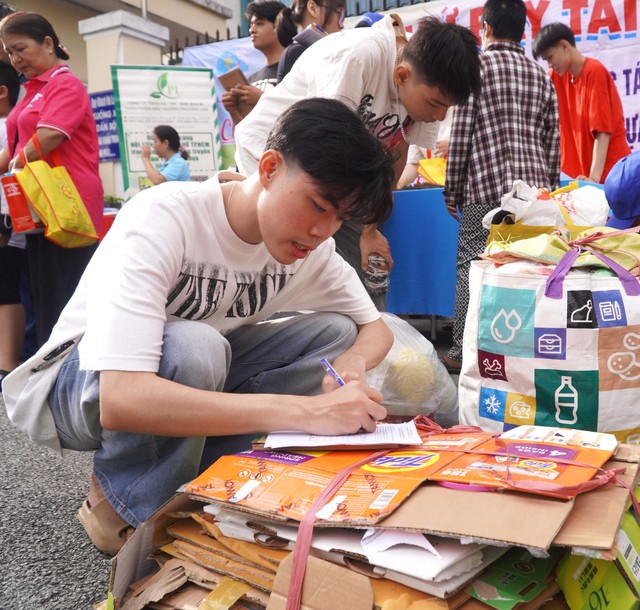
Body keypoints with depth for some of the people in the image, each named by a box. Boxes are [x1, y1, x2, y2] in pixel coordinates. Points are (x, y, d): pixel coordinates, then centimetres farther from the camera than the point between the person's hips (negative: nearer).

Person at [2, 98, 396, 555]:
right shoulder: (164, 217, -31)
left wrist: (350, 368, -26)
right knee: (192, 346, -38)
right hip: (75, 386, -5)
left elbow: (377, 328, 0)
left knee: (335, 332, -11)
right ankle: (122, 504, -10)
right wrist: (305, 410, -45)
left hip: (192, 373, 6)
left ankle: (198, 476, -9)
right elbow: (120, 400, -42)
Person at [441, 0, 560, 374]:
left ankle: (463, 353, 0)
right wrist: (550, 190, 20)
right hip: (535, 188, 5)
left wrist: (452, 190, 1)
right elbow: (553, 143, 14)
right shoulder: (541, 76, 16)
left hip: (485, 189, -5)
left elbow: (461, 134, -5)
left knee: (471, 267, -1)